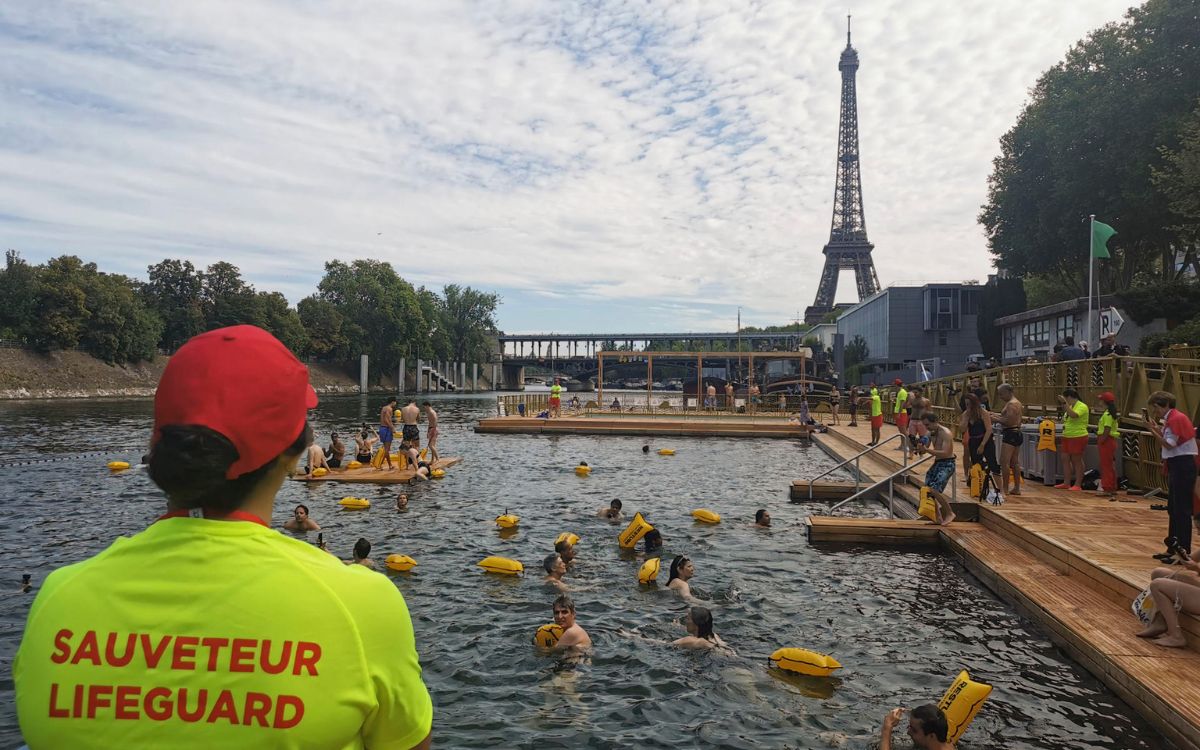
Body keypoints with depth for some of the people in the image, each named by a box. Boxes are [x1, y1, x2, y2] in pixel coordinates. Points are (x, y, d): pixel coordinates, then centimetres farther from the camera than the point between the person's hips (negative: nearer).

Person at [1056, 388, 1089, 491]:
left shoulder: (1082, 406, -13)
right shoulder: (1070, 406, 13)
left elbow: (1073, 415, -31)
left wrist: (1065, 403, -29)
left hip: (1078, 437, -9)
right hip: (1067, 437, 9)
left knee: (1077, 461, -4)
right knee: (1066, 460, 9)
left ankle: (1078, 485, 1)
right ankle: (1066, 483, 15)